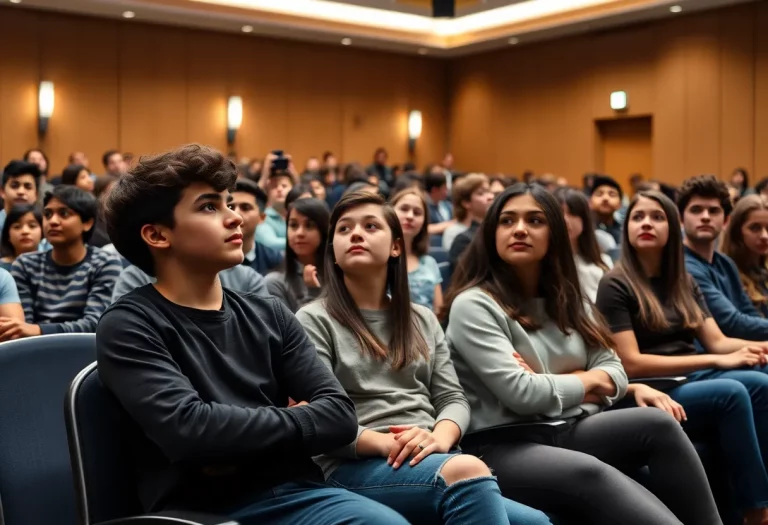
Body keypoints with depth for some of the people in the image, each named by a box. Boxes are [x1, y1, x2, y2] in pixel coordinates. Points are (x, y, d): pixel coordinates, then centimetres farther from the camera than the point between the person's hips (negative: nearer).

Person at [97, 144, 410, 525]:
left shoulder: (268, 314, 13)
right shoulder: (128, 326, -1)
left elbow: (338, 413, 4)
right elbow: (188, 429, -17)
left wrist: (240, 438, -9)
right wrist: (292, 423, -3)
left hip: (292, 493, 5)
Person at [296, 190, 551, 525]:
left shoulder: (423, 320, 21)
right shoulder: (314, 320, 5)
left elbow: (453, 398, 12)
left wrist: (440, 438, -11)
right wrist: (385, 443, -20)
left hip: (432, 461, 5)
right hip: (354, 466, -4)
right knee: (467, 471, -35)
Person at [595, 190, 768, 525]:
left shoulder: (684, 283, 16)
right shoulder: (615, 285, -5)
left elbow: (717, 341, 8)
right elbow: (631, 364, -13)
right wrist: (715, 361, -14)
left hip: (692, 380, 6)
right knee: (732, 393, -31)